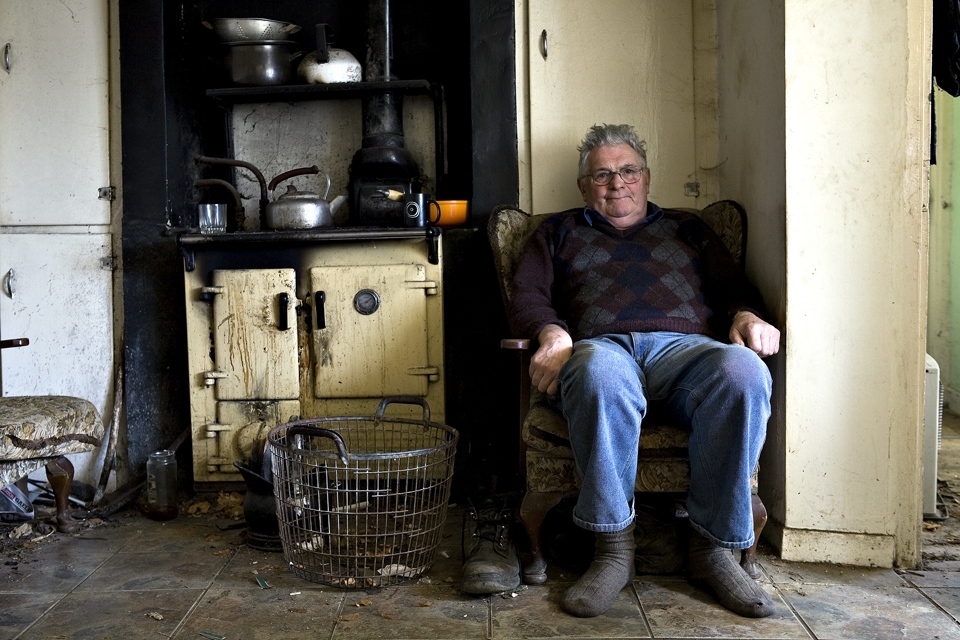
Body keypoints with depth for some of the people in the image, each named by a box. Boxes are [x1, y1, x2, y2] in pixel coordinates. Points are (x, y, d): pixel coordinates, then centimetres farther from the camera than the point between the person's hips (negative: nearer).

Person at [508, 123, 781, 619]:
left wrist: (747, 315, -1)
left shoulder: (687, 229, 35)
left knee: (744, 372, -36)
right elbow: (527, 297, 17)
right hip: (600, 346, -1)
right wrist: (552, 333, -7)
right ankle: (614, 550, -30)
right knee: (601, 374, -42)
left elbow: (734, 286, 24)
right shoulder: (560, 231, 32)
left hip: (685, 346, 2)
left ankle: (712, 547, -25)